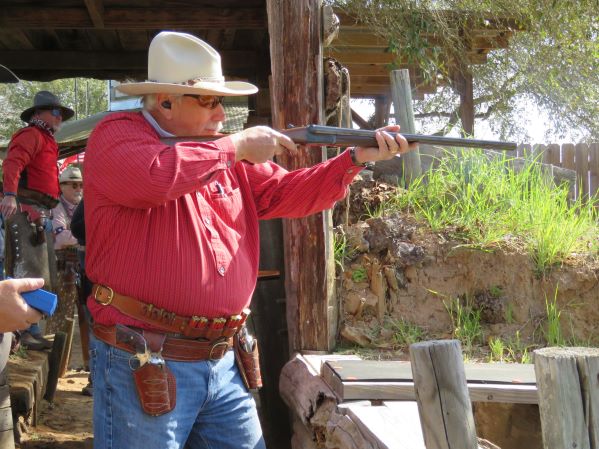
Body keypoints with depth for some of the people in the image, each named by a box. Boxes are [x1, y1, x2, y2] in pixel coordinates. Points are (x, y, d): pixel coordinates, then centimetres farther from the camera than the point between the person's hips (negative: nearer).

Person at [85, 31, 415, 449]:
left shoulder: (226, 154, 13)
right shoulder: (117, 134, -7)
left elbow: (287, 193, 12)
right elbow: (153, 176, -28)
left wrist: (356, 158, -1)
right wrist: (236, 147, -16)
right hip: (143, 366, -7)